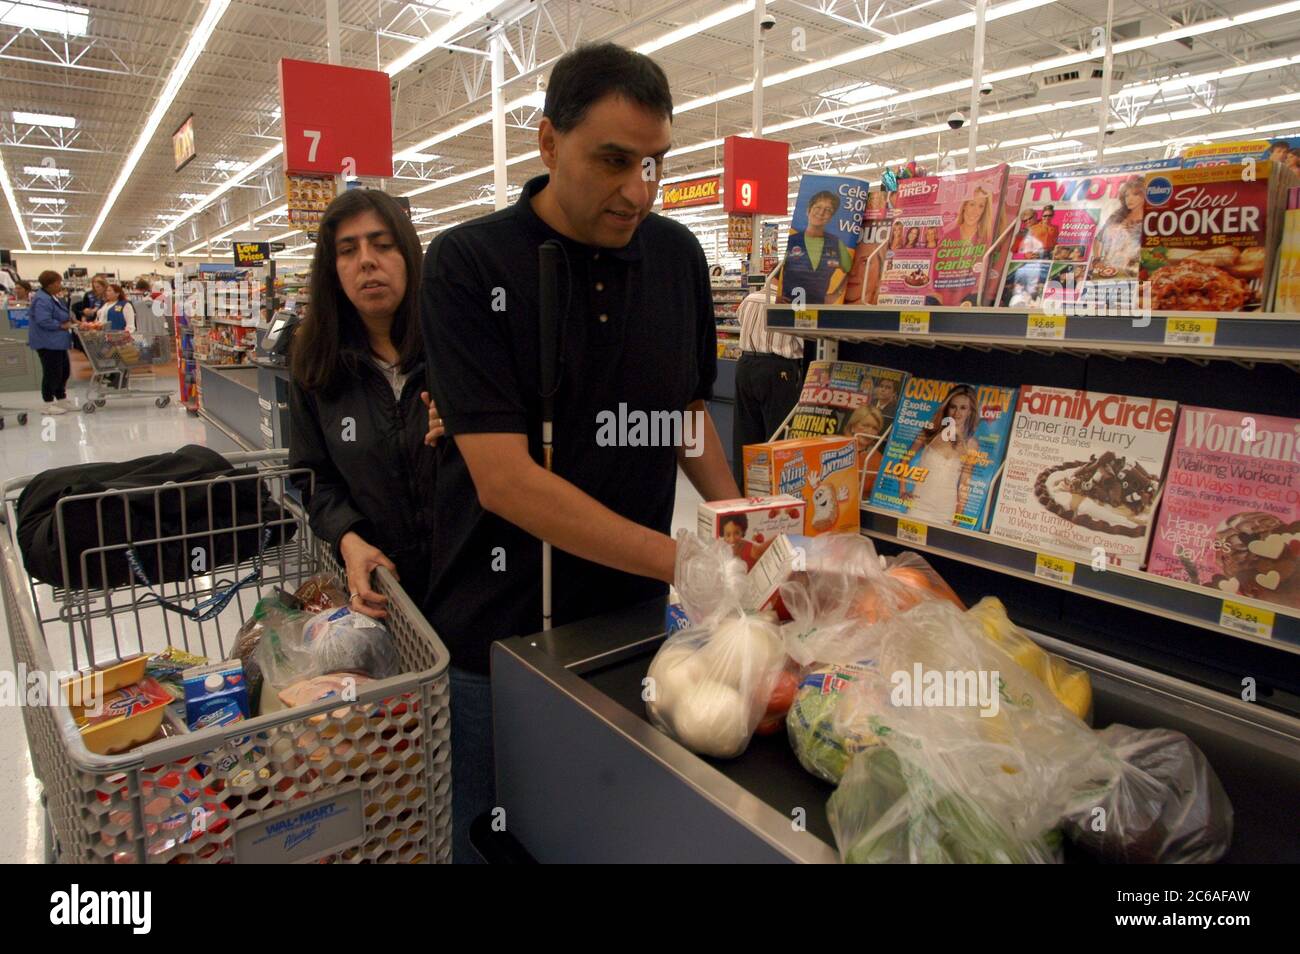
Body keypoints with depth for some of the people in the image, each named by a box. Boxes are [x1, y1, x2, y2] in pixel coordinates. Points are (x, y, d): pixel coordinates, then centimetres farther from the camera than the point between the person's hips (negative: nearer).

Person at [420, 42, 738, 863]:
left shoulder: (678, 256, -1)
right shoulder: (468, 265, -15)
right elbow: (503, 478, -22)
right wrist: (686, 560, -27)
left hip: (634, 620, 4)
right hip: (497, 635, -3)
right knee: (482, 837, 18)